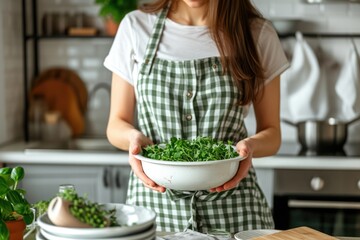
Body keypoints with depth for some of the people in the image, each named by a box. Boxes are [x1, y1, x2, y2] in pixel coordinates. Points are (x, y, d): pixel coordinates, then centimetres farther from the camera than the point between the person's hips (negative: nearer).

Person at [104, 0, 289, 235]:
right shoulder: (136, 27, -1)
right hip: (155, 200, 1)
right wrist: (134, 137, -19)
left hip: (231, 208, 0)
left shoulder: (258, 33, -2)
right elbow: (117, 124, 3)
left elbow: (271, 132, 3)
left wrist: (250, 145, -19)